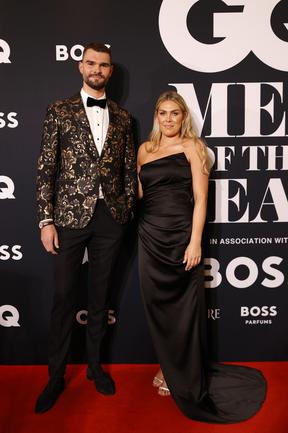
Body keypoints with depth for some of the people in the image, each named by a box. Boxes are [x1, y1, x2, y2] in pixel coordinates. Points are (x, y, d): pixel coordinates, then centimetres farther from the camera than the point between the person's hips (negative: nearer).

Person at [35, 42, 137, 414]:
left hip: (110, 217, 2)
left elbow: (129, 169, 11)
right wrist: (46, 220, -9)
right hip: (71, 215, -2)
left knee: (100, 295, 13)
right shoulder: (59, 111, 2)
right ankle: (56, 374, 22)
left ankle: (94, 364, 31)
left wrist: (129, 210, 4)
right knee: (64, 296, 5)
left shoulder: (122, 118, 10)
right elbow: (46, 169, -3)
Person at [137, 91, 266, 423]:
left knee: (184, 309, 6)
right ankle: (169, 368, 34)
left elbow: (200, 198, -9)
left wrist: (195, 242, -14)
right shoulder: (145, 149, 12)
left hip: (180, 236, -4)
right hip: (150, 237, 5)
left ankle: (187, 380, 27)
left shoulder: (191, 146, -2)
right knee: (157, 306, 11)